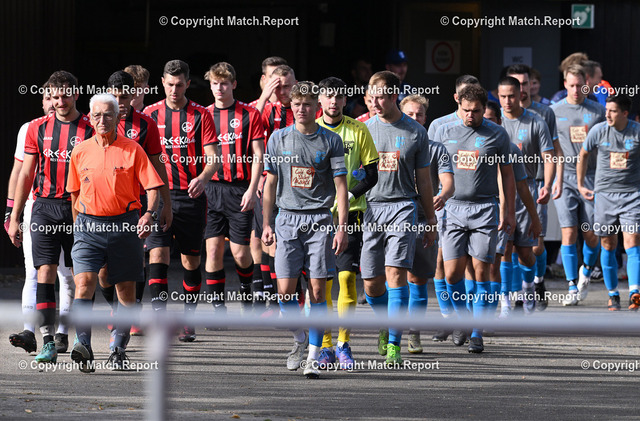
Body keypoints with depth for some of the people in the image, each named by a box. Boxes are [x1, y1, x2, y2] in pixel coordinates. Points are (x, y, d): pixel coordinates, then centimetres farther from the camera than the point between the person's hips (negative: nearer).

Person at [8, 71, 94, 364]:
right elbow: (26, 174, 11)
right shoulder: (38, 128, 8)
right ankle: (48, 342, -10)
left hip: (79, 209, -1)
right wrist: (14, 217, 9)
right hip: (45, 208, 1)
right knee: (45, 272, -8)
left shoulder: (90, 130, 2)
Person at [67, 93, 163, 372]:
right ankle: (83, 345, -27)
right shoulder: (80, 152, 8)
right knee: (83, 281, -18)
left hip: (124, 224, -1)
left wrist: (150, 214, -17)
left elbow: (152, 186, -2)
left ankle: (119, 349, 17)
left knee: (126, 289, 5)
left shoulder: (132, 150, 0)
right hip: (88, 224, 1)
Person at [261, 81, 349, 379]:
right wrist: (266, 224, 7)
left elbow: (341, 187, 1)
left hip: (320, 220, -1)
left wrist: (342, 228, -7)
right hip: (288, 218, 1)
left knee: (318, 290, -4)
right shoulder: (279, 139, 7)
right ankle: (299, 339, 21)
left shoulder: (330, 141, 2)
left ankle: (313, 355, 2)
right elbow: (270, 184, 12)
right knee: (285, 290, -4)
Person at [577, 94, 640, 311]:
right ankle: (612, 294, 19)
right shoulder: (598, 131, -2)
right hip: (604, 193, 2)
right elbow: (583, 155, 15)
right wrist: (581, 185, 15)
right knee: (608, 245, 6)